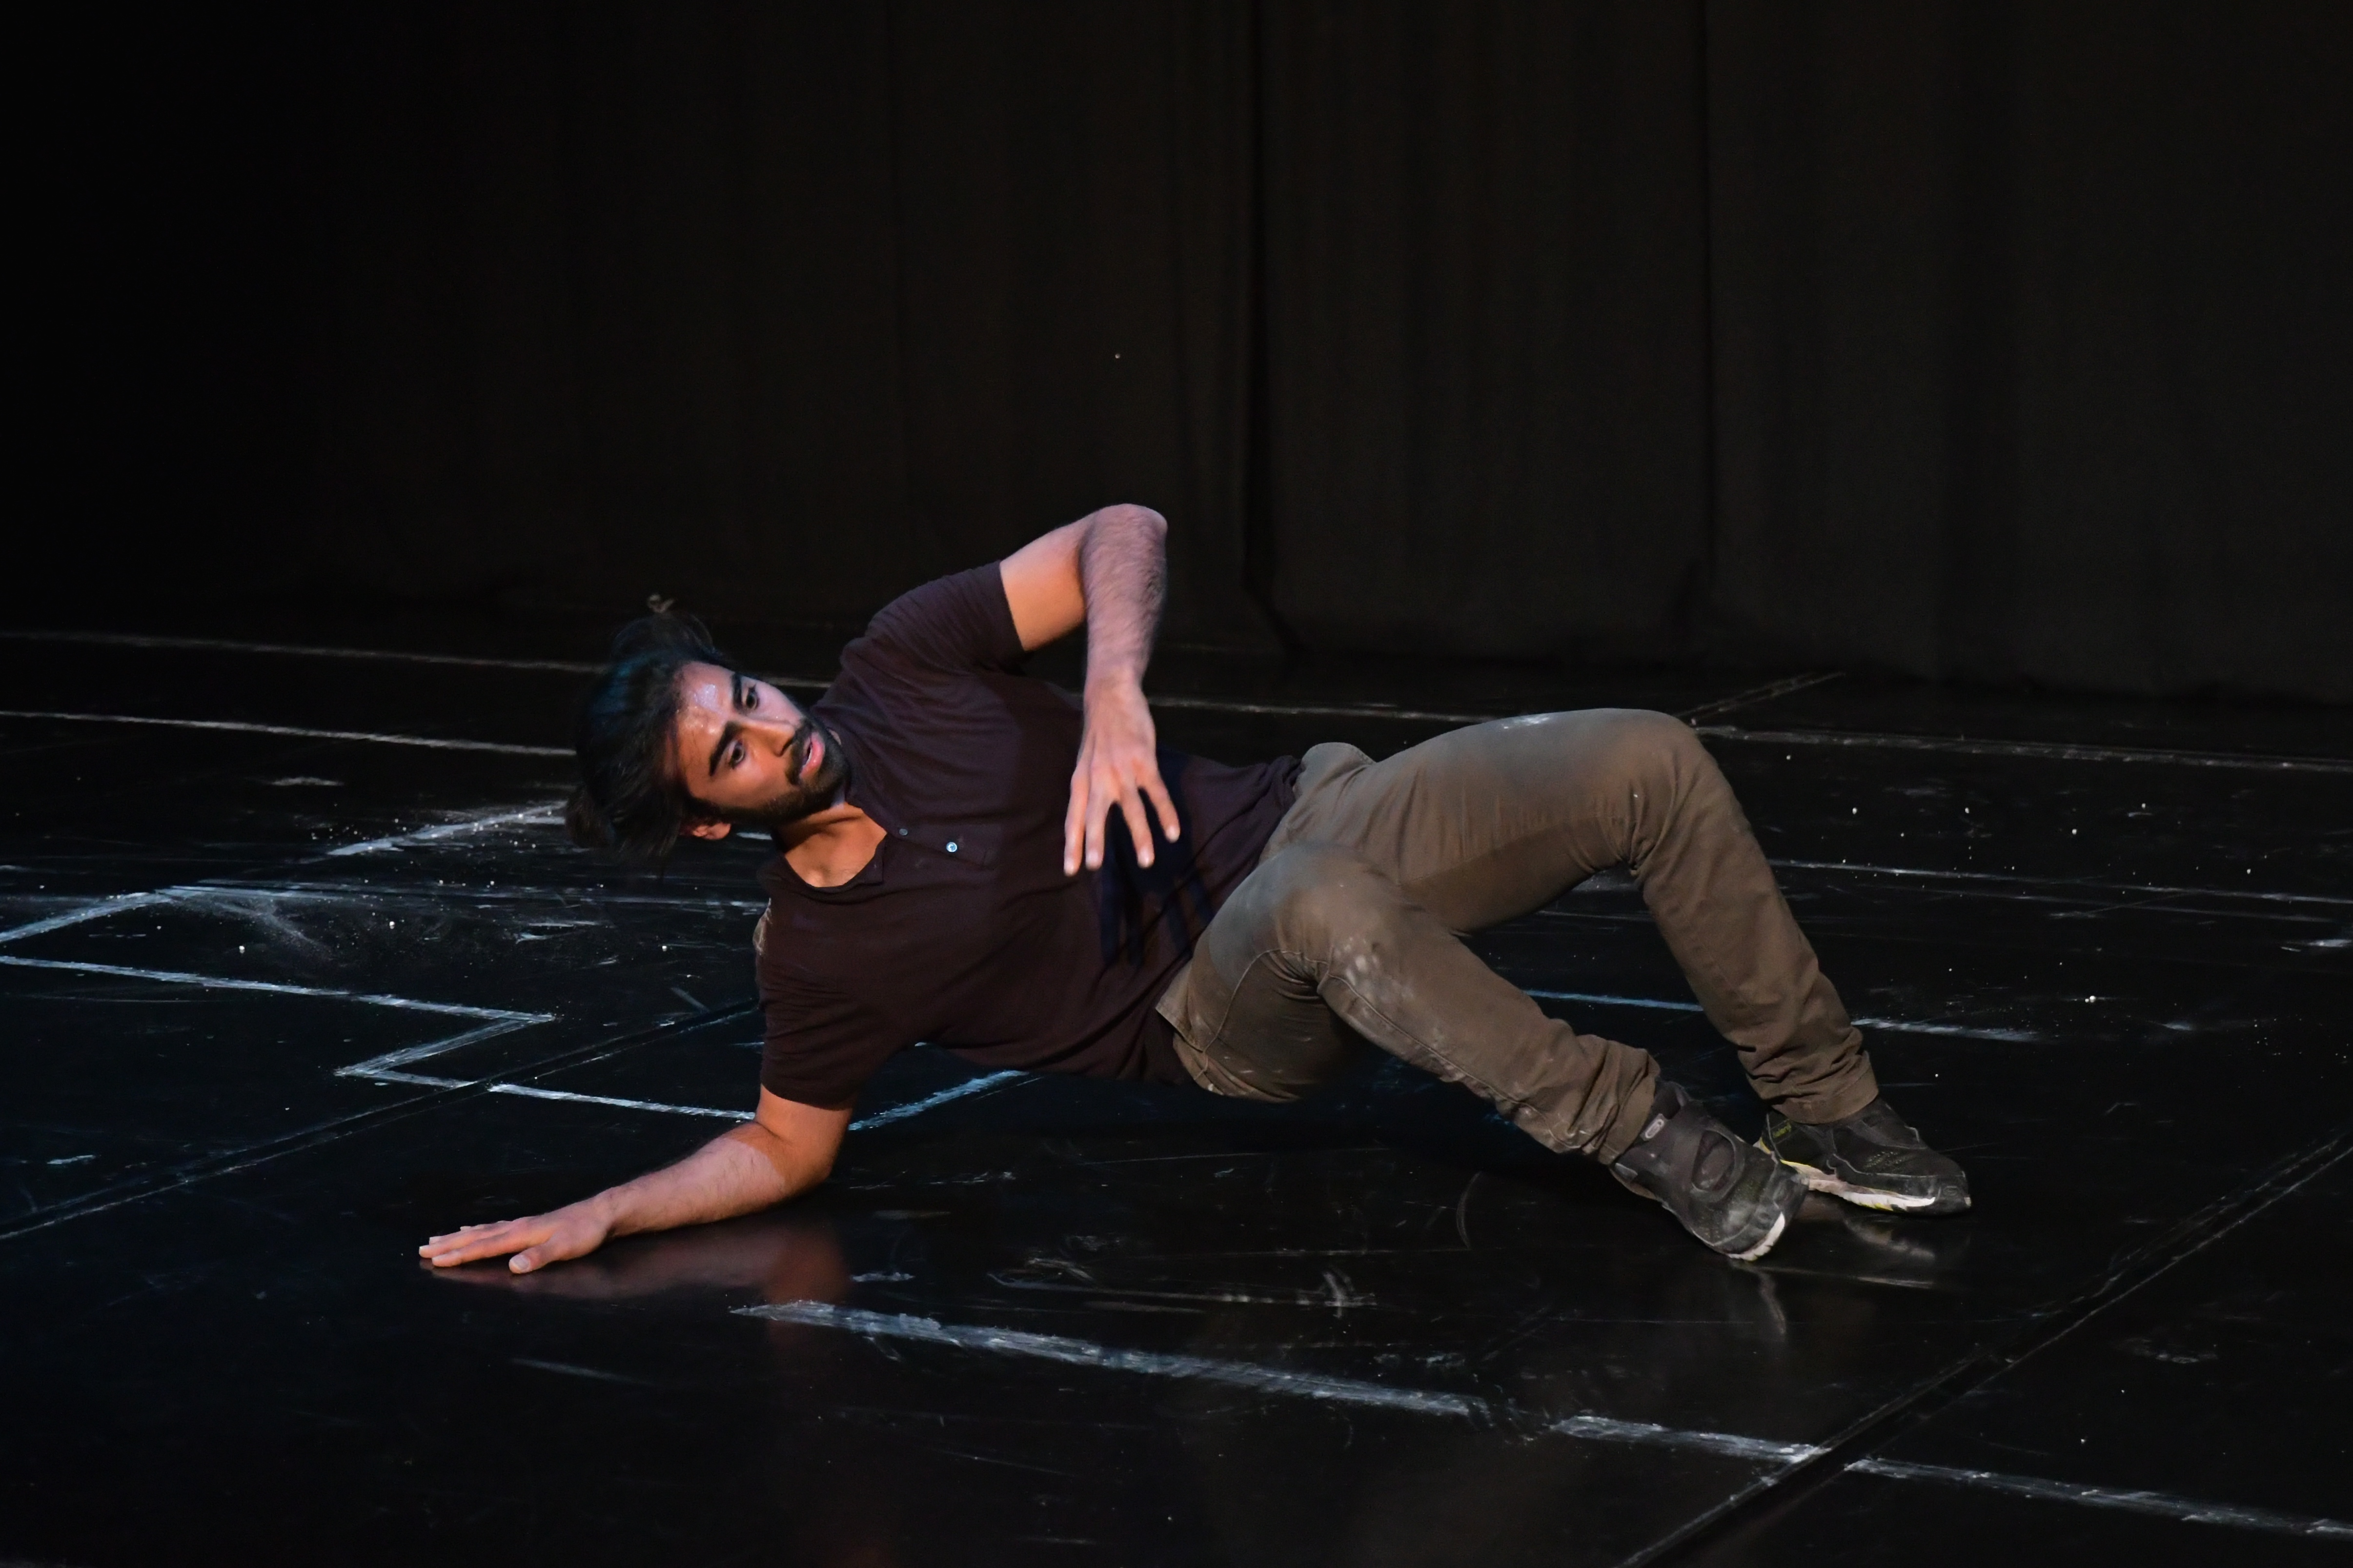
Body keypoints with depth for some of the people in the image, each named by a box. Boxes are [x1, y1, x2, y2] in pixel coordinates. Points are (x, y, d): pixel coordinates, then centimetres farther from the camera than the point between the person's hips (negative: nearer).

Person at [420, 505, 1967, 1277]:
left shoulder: (902, 666, -4)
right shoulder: (824, 953, -9)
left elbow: (1121, 536, -4)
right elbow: (785, 1145, 4)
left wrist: (1116, 696, -23)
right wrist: (598, 1216, -11)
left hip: (1303, 820, 4)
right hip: (1240, 1020, -4)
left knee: (1652, 763, -14)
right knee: (1333, 908, -43)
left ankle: (1826, 1113, 2)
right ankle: (1641, 1131, -24)